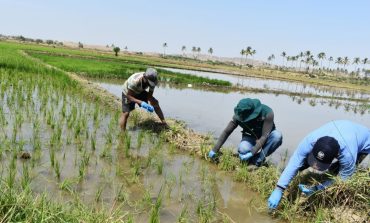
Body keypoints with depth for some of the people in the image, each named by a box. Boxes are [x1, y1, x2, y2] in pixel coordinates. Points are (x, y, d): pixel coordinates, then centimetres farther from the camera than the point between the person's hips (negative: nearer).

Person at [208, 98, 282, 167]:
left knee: (277, 136, -34)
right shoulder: (239, 115, -22)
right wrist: (215, 150, -21)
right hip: (251, 137, 0)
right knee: (243, 149, -34)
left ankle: (258, 160, -25)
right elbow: (226, 132, -18)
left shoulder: (267, 113, -31)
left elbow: (264, 136, -33)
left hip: (265, 137, 0)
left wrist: (252, 153, -40)